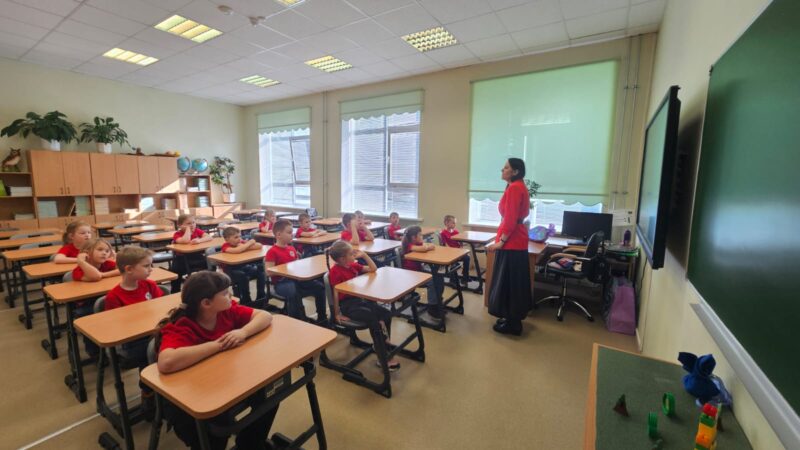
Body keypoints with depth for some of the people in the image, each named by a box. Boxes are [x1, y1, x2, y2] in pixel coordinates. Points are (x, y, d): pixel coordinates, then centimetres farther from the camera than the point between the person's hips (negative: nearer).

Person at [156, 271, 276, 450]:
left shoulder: (226, 310, -12)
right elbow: (166, 363, -47)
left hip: (224, 381, 5)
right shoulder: (179, 329, -27)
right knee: (220, 422, -32)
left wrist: (243, 332, -29)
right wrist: (218, 344, -38)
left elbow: (265, 316, -10)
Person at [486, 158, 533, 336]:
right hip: (517, 240, 10)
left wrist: (501, 241, -21)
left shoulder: (513, 188, -16)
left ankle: (512, 324, 11)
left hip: (511, 241, -10)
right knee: (514, 281, 16)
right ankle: (514, 318, 29)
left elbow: (510, 219, -22)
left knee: (508, 281, 0)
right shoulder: (520, 187, 15)